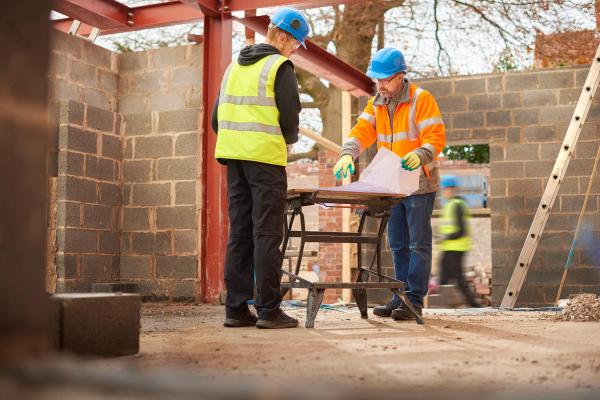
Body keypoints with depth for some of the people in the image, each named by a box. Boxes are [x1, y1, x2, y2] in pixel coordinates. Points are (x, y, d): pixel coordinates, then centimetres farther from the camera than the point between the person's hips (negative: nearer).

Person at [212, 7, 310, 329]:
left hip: (233, 156, 7)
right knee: (267, 233, -4)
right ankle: (268, 310, -3)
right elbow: (290, 118, -8)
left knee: (239, 232, 8)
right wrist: (289, 139, 12)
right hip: (265, 157, -7)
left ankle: (236, 308, 9)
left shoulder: (235, 66, 19)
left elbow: (217, 118, 17)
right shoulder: (280, 67, -4)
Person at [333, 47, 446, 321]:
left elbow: (436, 136, -16)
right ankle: (400, 297, 20)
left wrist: (419, 156, -34)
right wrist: (347, 154, -19)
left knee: (418, 244, -2)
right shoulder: (376, 104, 10)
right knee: (398, 245, 12)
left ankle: (414, 300, 1)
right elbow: (362, 131, 0)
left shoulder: (421, 99, -10)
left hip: (419, 185, -7)